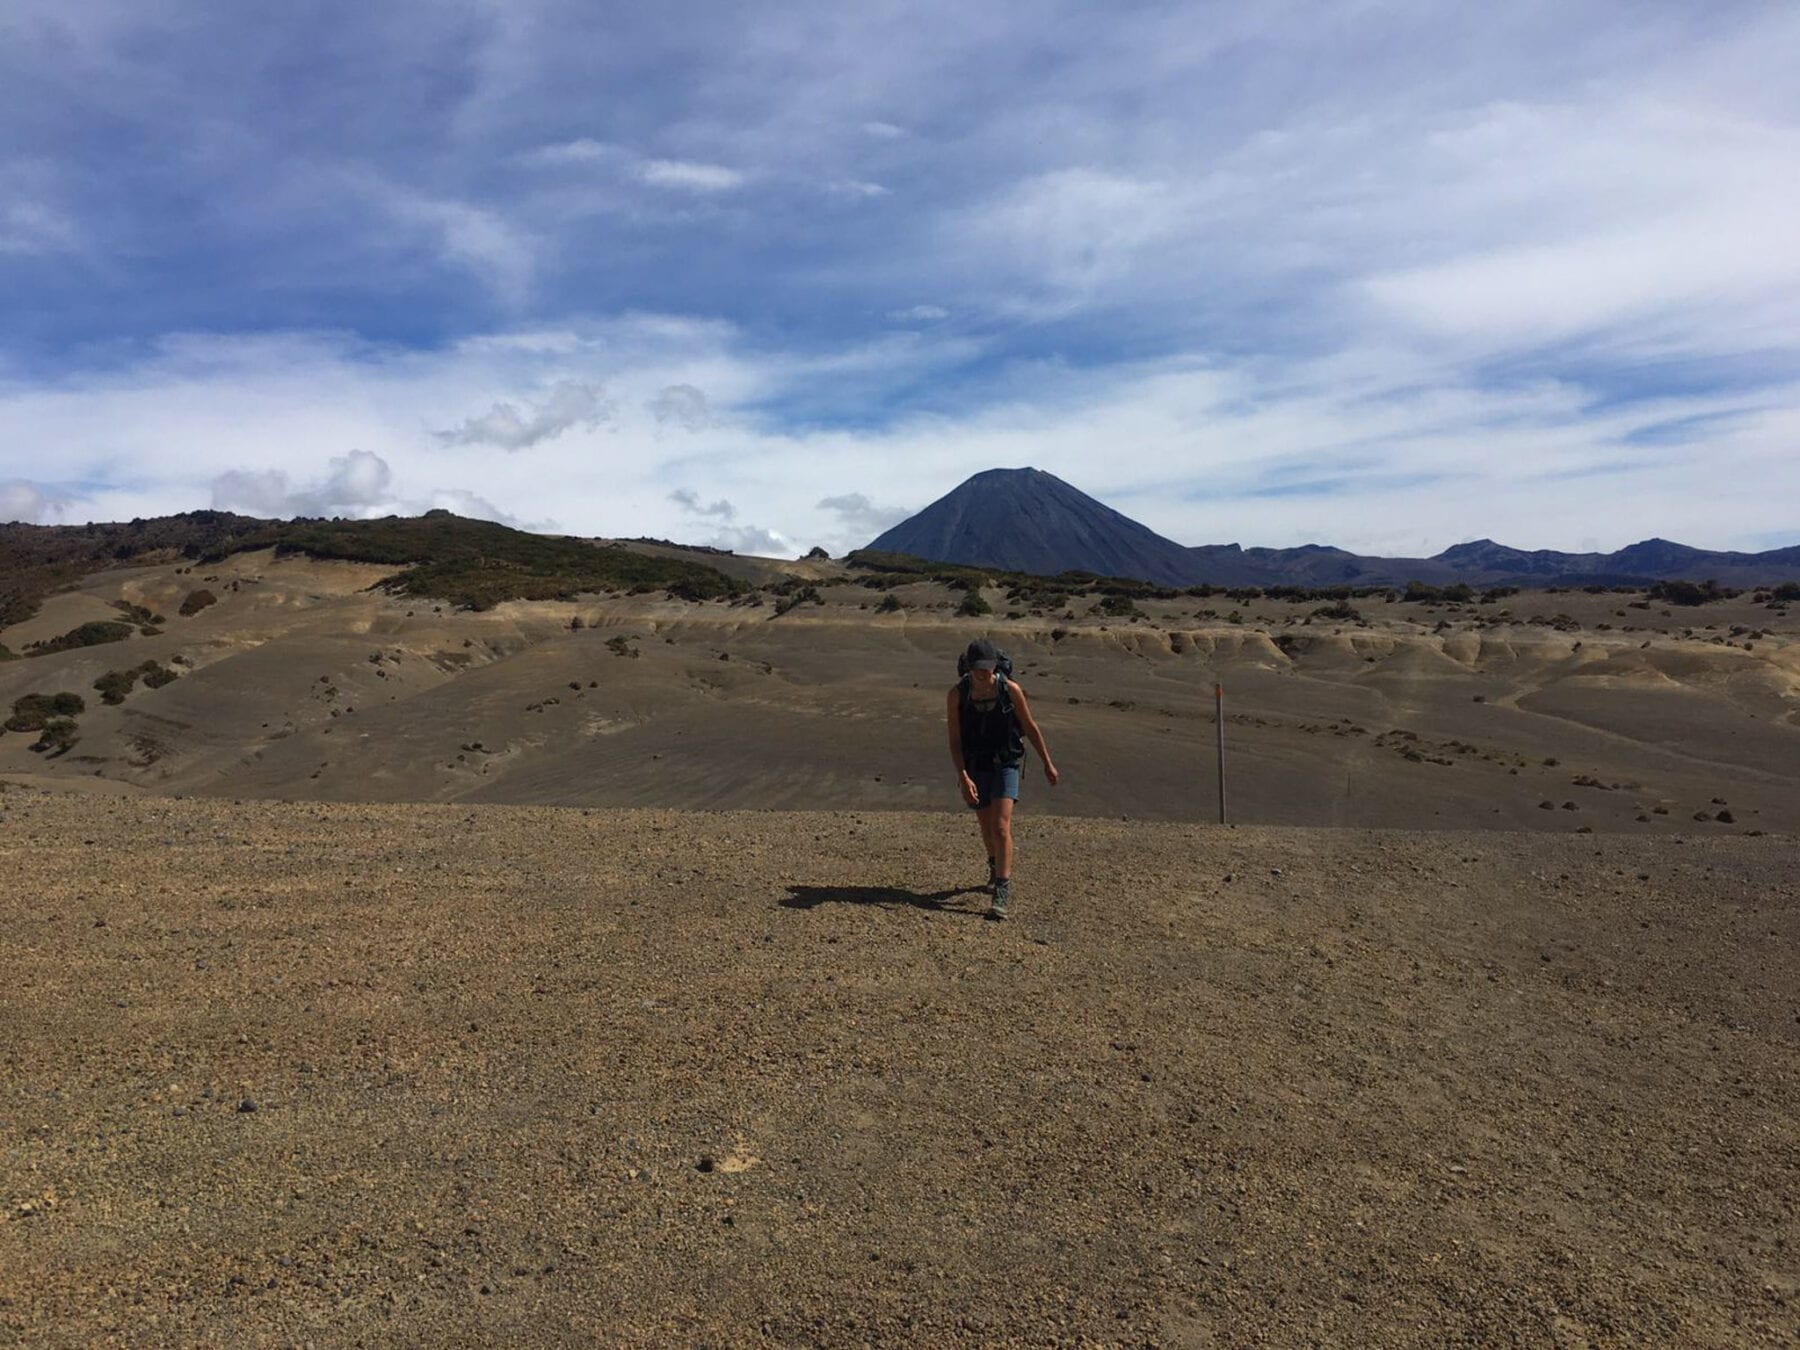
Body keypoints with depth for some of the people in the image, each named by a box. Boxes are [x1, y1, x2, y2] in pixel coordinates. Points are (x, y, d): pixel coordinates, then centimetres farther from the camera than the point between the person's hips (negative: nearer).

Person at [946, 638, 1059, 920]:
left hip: (1006, 766, -2)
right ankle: (996, 865, 51)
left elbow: (1031, 727, -4)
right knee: (987, 827, 19)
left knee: (1001, 827, -16)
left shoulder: (1011, 689, -16)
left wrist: (1048, 763, 3)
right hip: (975, 769, 2)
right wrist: (963, 778, -26)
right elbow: (954, 740, -15)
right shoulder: (957, 694, -16)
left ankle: (1002, 894, -14)